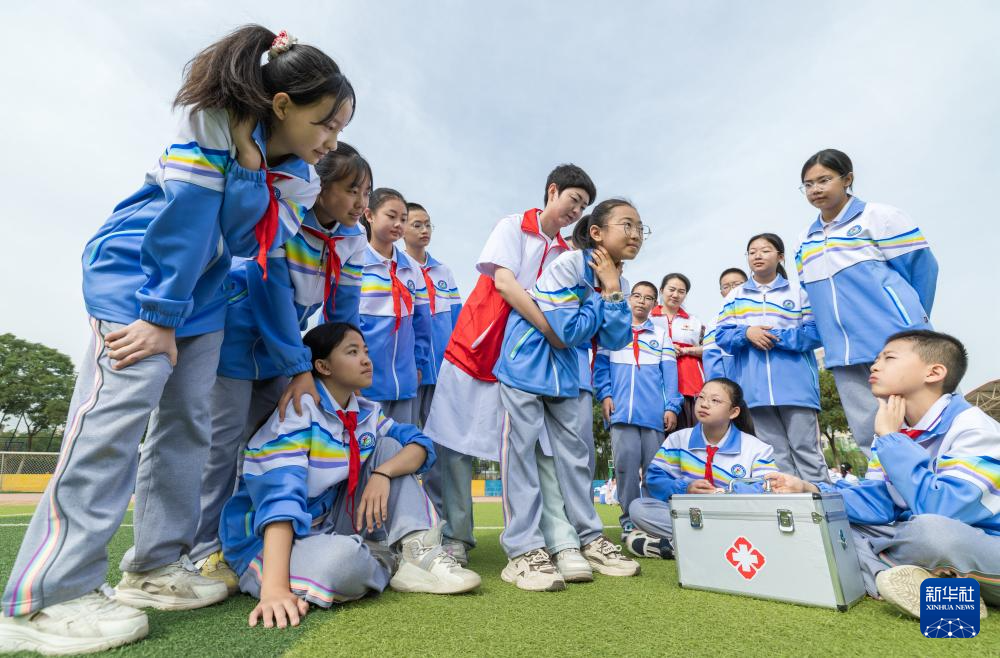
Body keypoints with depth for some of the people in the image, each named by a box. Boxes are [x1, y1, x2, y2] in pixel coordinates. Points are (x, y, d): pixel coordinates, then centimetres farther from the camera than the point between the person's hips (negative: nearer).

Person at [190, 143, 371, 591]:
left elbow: (342, 313, -3)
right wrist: (300, 370, -24)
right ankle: (205, 551, 10)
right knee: (224, 439, -4)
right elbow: (272, 295, -26)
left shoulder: (353, 241, -6)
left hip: (283, 340, 6)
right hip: (237, 331, -6)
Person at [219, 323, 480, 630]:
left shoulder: (367, 412, 1)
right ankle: (388, 563, -4)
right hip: (270, 541, -7)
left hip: (330, 527, 7)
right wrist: (274, 588, -40)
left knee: (388, 446, -3)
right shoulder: (298, 411, -20)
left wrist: (382, 474, -24)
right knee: (345, 556, -40)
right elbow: (280, 496, -31)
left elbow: (420, 444, -4)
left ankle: (417, 553, -15)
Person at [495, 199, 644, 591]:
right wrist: (603, 293, -12)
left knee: (575, 453, 11)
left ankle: (590, 540, 24)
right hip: (526, 362, -7)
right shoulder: (569, 264, -19)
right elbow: (565, 333, -21)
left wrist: (613, 291, -13)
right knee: (521, 452, -5)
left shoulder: (615, 280, 4)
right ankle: (524, 552, 2)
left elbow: (615, 342, -2)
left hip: (564, 371, 8)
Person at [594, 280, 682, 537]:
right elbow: (601, 364, 7)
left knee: (654, 465, 3)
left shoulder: (661, 335, 18)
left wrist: (671, 407, -2)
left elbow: (669, 373, 9)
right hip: (621, 408, -1)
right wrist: (605, 395, -7)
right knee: (626, 462, -5)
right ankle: (629, 519, 5)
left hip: (654, 411, 1)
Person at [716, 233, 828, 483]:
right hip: (757, 390, 2)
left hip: (796, 386, -2)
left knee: (806, 450, 1)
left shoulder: (797, 292, 7)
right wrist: (746, 333, -13)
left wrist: (777, 337, -13)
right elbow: (721, 336, 6)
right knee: (775, 454, 9)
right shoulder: (735, 296, 12)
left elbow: (815, 334, -1)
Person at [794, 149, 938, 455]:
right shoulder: (804, 242, 16)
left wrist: (910, 323, 6)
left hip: (897, 346, -4)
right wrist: (830, 337, 12)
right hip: (844, 357, 5)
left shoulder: (879, 217, 1)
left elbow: (922, 268, 1)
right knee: (869, 437, 7)